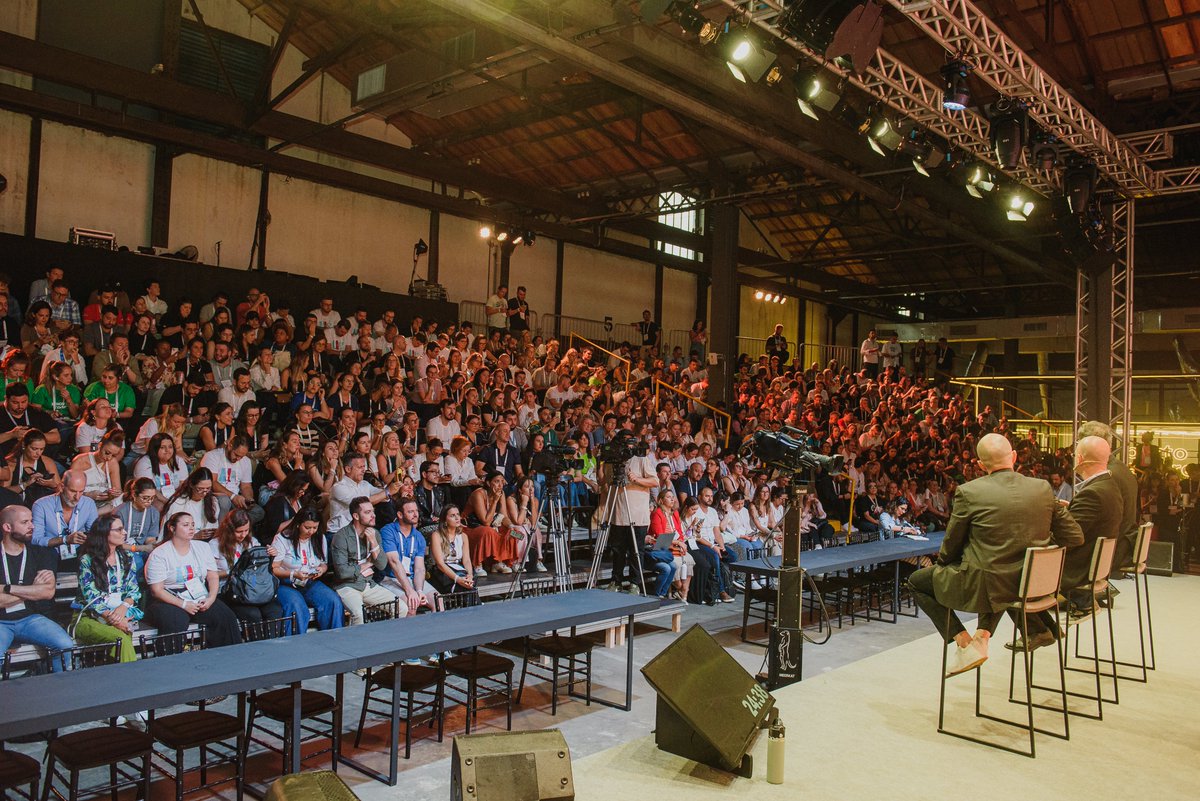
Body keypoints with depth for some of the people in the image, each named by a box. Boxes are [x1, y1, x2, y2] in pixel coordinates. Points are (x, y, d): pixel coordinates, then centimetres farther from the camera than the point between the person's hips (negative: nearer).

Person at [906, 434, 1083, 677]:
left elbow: (951, 546, -3)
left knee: (916, 581, 15)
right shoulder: (1043, 488, -2)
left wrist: (940, 564, 18)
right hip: (1031, 584, 5)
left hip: (984, 587, -5)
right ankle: (982, 636, 22)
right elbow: (1074, 537, 4)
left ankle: (965, 644, 6)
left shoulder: (969, 492, -14)